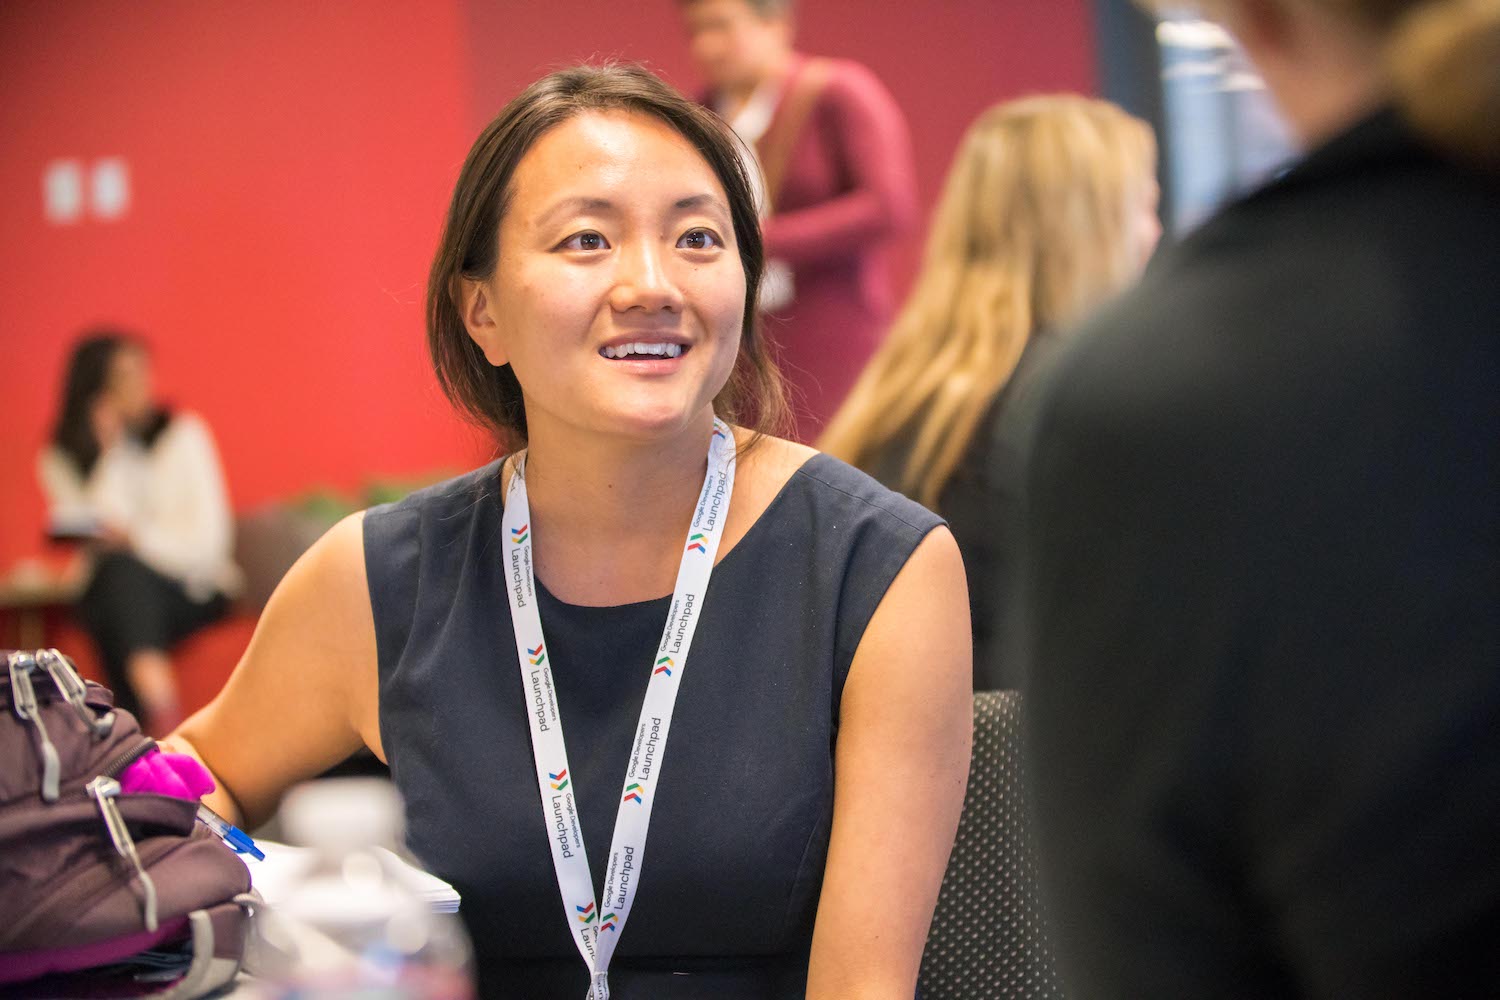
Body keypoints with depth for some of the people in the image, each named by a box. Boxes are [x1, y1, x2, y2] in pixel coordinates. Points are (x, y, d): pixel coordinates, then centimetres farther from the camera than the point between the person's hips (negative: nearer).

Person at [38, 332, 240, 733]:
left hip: (190, 588, -1)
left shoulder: (183, 433, 2)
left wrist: (137, 538, -19)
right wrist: (109, 451, -12)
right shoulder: (61, 459, 5)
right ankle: (161, 711, -56)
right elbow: (102, 531, -9)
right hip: (110, 591, 1)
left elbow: (208, 539, -4)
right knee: (120, 569, -33)